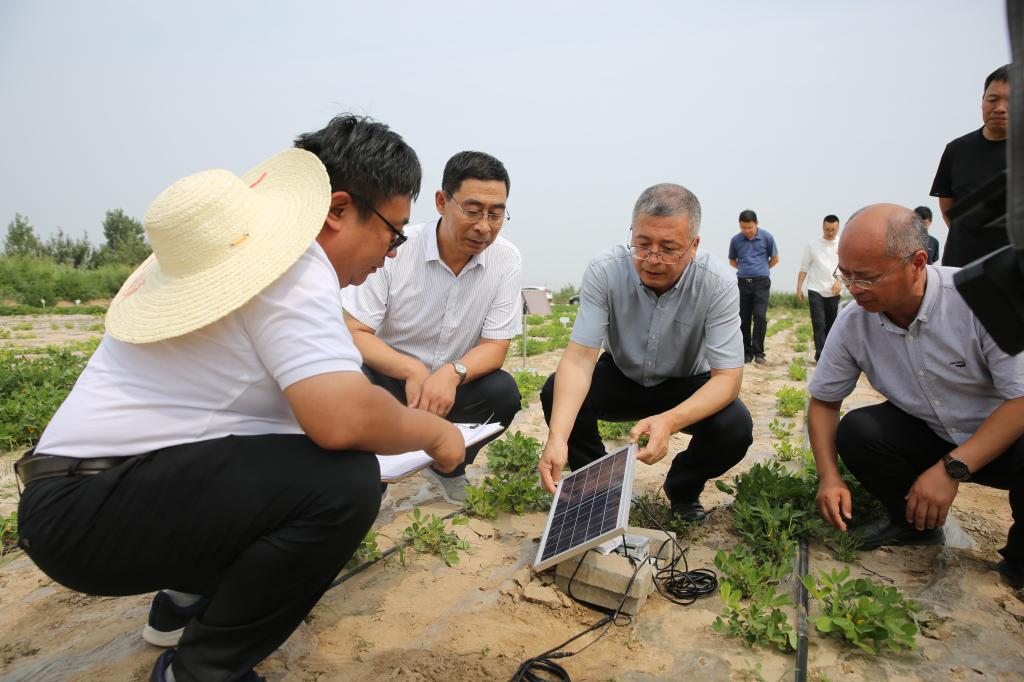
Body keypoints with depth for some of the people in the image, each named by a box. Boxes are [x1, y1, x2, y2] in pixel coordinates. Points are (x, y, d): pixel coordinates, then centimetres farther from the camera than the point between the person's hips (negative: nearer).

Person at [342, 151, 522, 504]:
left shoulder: (506, 259, -12)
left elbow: (495, 347, -11)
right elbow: (352, 333, -18)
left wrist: (452, 373, -32)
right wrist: (412, 371, -34)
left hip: (451, 384, 3)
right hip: (389, 376, -2)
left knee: (503, 392, -26)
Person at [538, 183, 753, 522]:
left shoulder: (718, 284, -26)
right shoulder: (604, 269, -25)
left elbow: (728, 378, -26)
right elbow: (580, 357, -29)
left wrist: (669, 421, -47)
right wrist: (557, 436, -45)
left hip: (686, 386, 0)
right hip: (621, 376, 0)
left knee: (735, 427, -29)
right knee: (557, 394, -27)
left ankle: (683, 490, 6)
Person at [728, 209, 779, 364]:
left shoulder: (766, 237, -2)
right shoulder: (735, 240, 2)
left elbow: (775, 259, 10)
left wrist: (760, 269, 12)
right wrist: (745, 269, 8)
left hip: (761, 282, -2)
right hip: (743, 282, 2)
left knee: (760, 317, -10)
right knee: (744, 319, 4)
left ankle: (758, 353, -1)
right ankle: (747, 352, 15)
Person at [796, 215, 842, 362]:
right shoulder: (812, 245, 1)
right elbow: (804, 268, 3)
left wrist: (839, 281, -12)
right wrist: (799, 288, 0)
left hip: (833, 292, 2)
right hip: (815, 291, -2)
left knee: (830, 324, 9)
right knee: (819, 324, -9)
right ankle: (820, 356, -8)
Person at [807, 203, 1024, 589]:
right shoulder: (852, 323, -13)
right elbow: (823, 400, -4)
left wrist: (951, 469, -29)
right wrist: (829, 477, -17)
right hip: (928, 437, 3)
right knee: (855, 430, -23)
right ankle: (914, 523, 6)